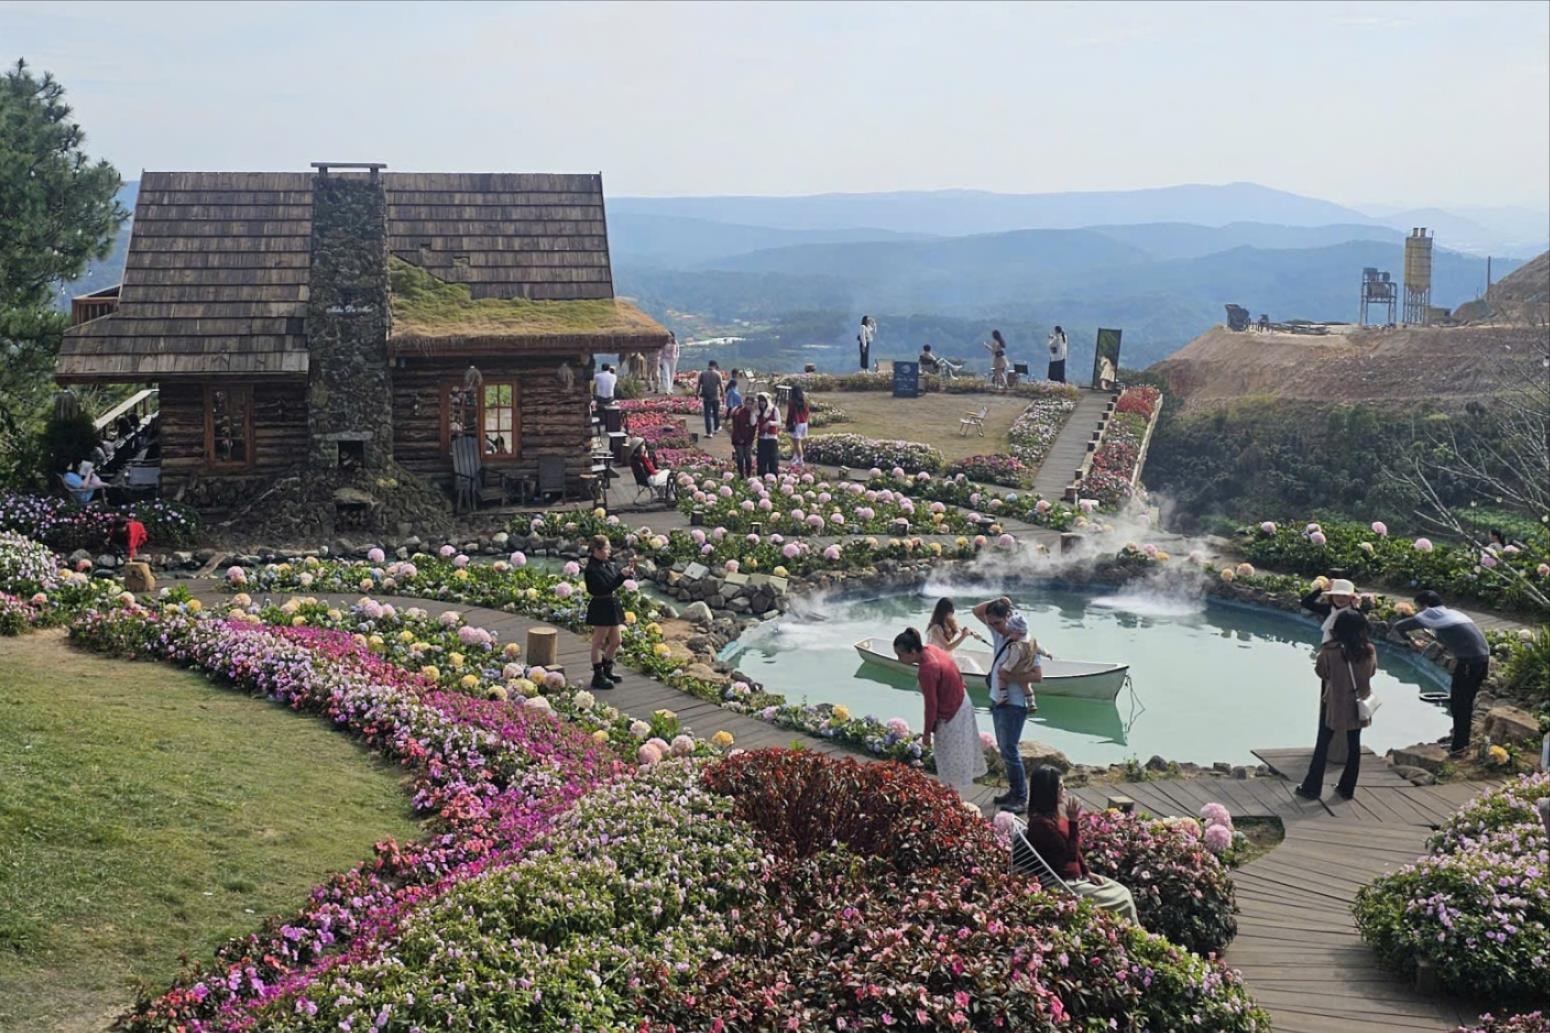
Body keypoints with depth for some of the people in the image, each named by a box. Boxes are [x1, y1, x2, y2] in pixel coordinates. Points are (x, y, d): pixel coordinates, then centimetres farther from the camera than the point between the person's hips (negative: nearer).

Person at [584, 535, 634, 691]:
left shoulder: (610, 565, 7)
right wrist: (622, 575, -26)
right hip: (600, 607, -9)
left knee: (615, 642, 15)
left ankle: (607, 672, 31)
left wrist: (629, 573, -11)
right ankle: (598, 676, 8)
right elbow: (606, 587, -25)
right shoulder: (592, 570, -18)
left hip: (611, 605, 9)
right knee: (599, 642, 1)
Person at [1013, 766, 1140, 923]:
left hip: (1076, 876, 9)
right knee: (1122, 900, -5)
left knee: (1124, 892, 7)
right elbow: (1071, 854, -24)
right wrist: (1074, 821, -27)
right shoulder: (1041, 823, -25)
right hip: (1064, 885, -9)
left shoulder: (1051, 815, 5)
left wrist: (1087, 872, 8)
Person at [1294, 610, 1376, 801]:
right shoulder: (1369, 650, -9)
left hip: (1335, 702, -3)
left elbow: (1320, 671, -7)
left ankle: (1312, 788, 10)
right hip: (1358, 703, 3)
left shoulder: (1330, 650, -18)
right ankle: (1347, 788, 20)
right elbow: (1372, 672, 5)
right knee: (1354, 744, 13)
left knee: (1323, 744, 7)